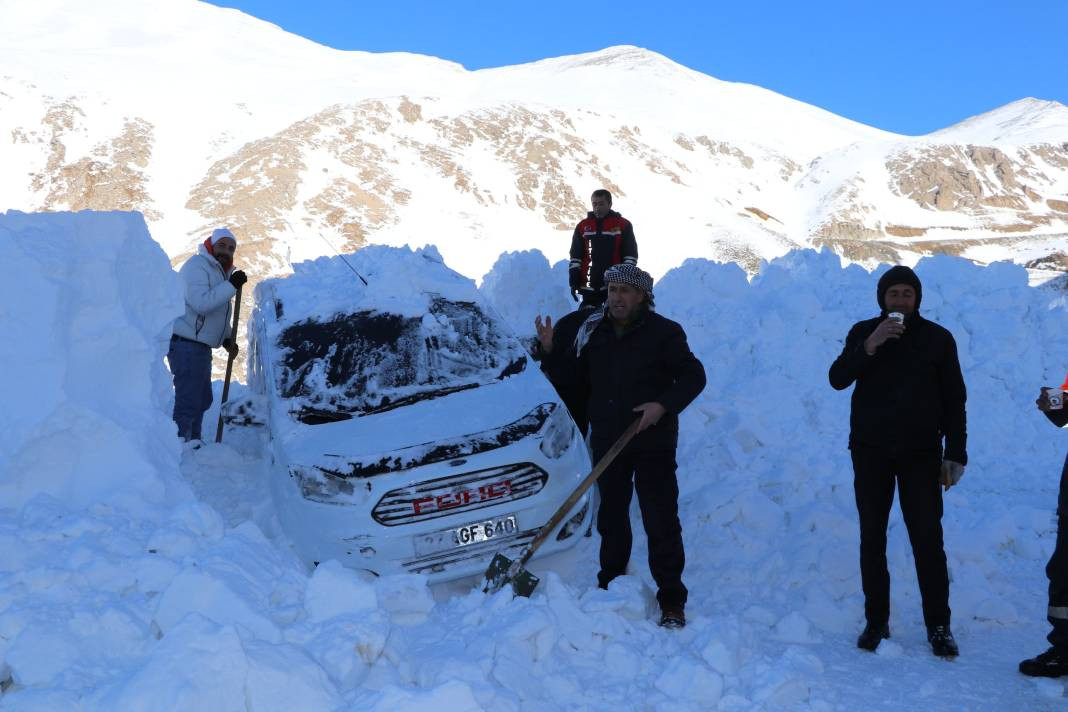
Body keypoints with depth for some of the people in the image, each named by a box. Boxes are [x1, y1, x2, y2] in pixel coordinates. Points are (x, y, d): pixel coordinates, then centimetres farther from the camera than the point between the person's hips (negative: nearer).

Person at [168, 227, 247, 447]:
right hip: (185, 344, -10)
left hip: (201, 345, 10)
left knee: (202, 399, 19)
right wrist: (231, 285, -26)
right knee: (188, 400, -11)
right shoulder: (197, 266, -13)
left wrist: (227, 338, 11)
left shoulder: (220, 271, 18)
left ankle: (193, 442, 32)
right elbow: (201, 303, -28)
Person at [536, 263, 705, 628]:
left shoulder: (664, 332, -7)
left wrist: (664, 404, -18)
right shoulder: (592, 330, 5)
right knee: (611, 515, 16)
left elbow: (694, 376, -4)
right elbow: (571, 380, 9)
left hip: (653, 443, -4)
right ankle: (610, 583, 32)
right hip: (607, 441, 4)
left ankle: (672, 600, 2)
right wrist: (551, 351, -6)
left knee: (661, 521, -5)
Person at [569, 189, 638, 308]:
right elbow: (575, 256, 11)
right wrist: (574, 280, 4)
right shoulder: (583, 226, 10)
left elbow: (631, 255, 2)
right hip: (589, 286, 3)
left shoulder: (623, 225, 2)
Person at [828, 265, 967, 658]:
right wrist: (869, 347, -22)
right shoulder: (863, 333, 4)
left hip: (920, 452, -1)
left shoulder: (937, 338, 3)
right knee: (872, 539, 5)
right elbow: (837, 379, -9)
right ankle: (876, 621, 13)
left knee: (928, 540, -4)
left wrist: (955, 453, 0)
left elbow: (954, 400, 5)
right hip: (871, 451, 1)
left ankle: (938, 625, 4)